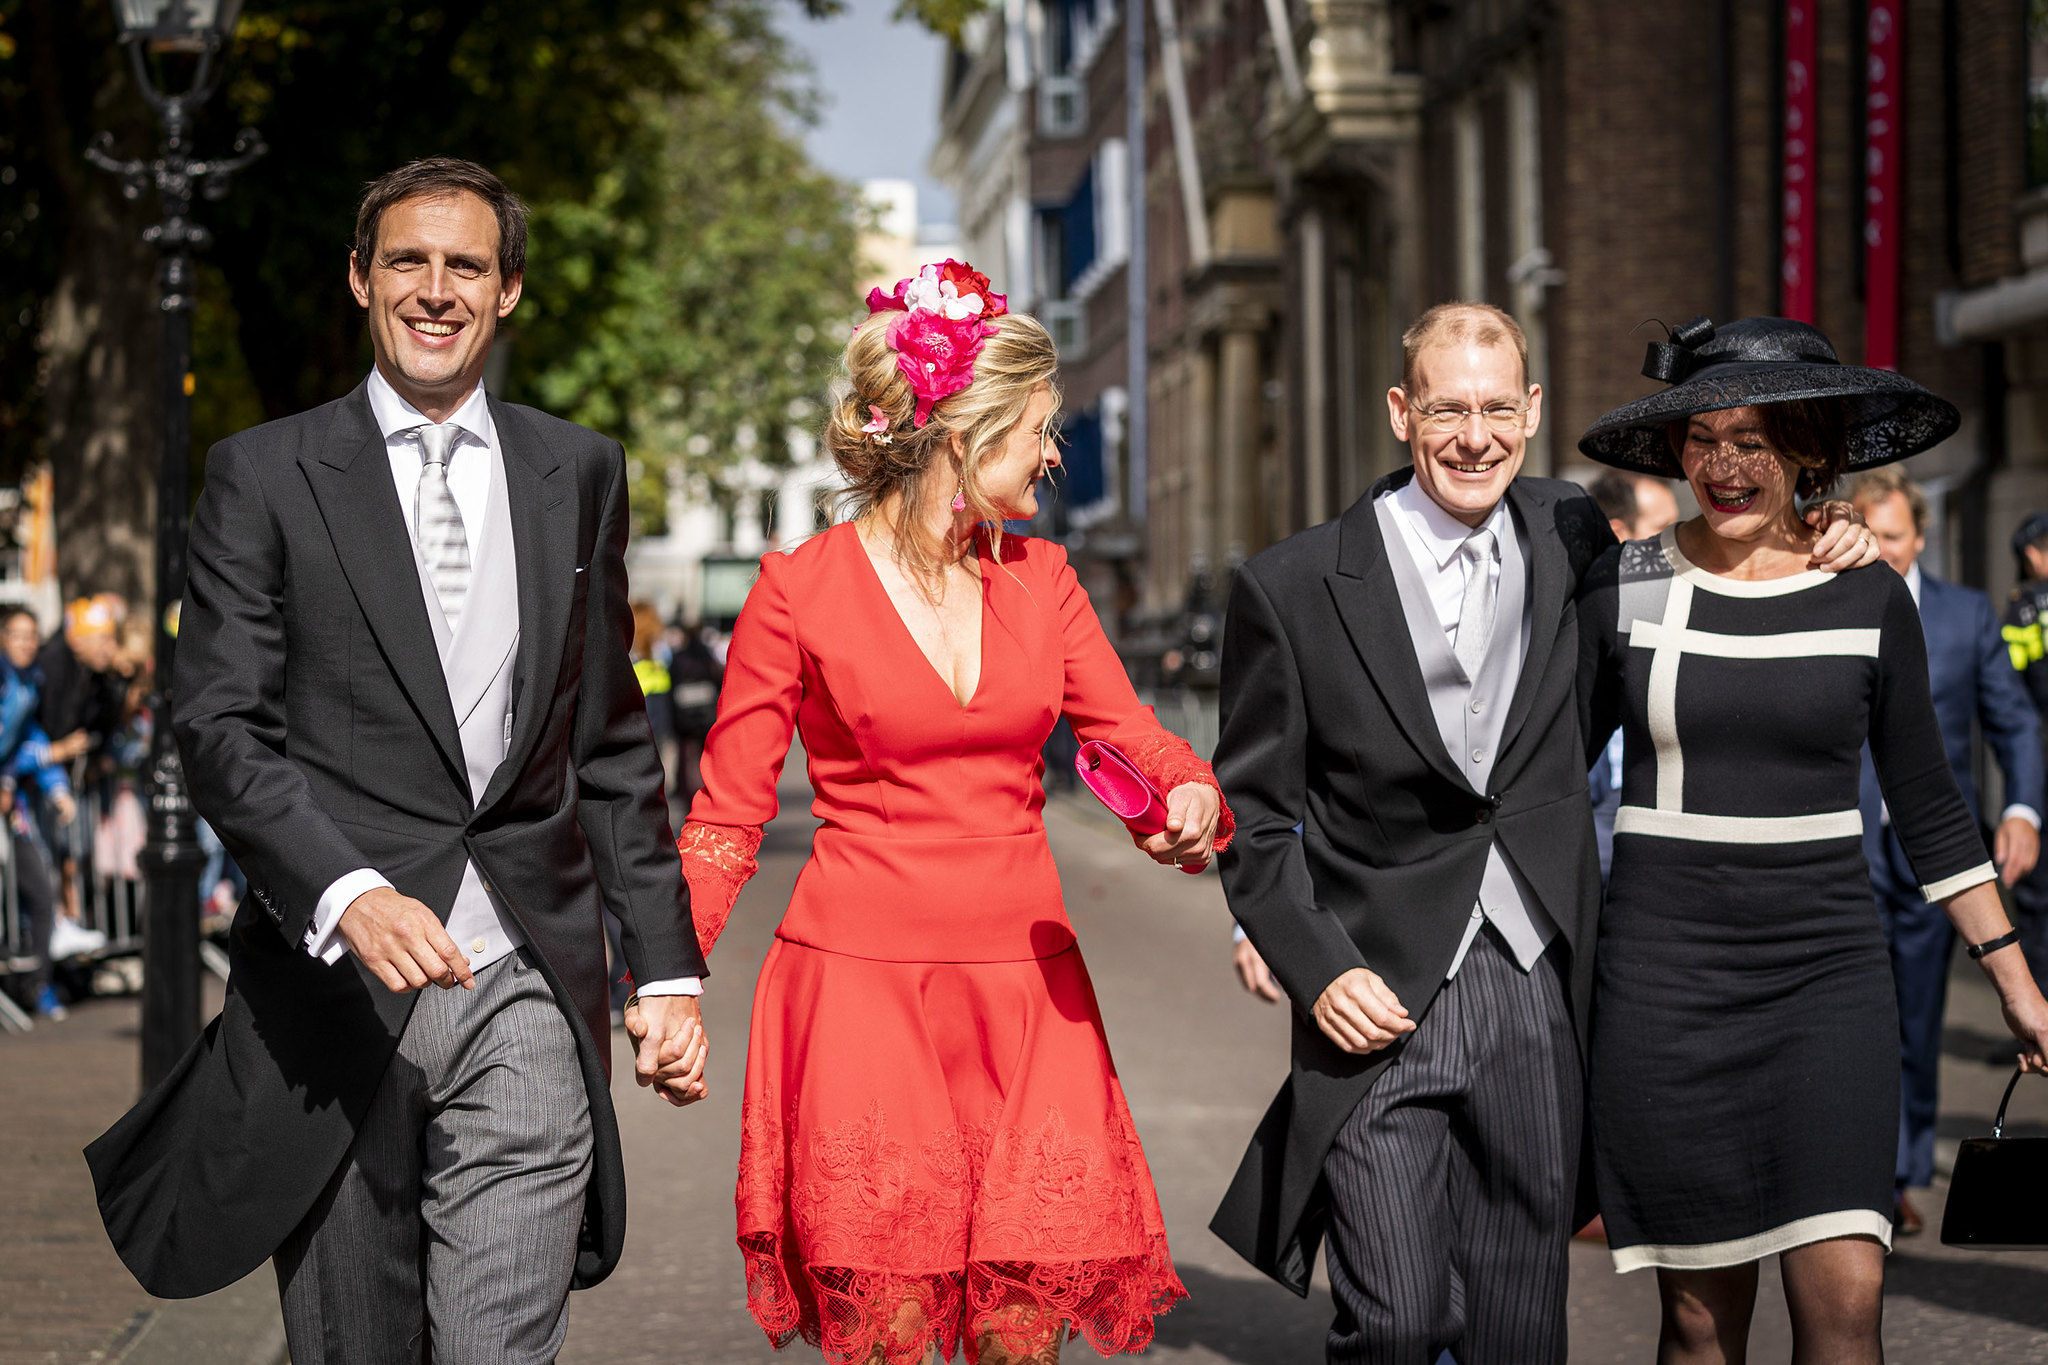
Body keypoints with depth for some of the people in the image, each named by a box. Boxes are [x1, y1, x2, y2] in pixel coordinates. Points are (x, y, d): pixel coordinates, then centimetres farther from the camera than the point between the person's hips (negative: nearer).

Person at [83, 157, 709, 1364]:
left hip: (527, 992, 1)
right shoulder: (266, 475, 5)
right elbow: (221, 727, -5)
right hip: (336, 994, -1)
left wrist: (669, 966, 11)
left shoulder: (580, 474, 13)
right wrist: (349, 895, -21)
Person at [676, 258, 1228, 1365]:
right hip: (862, 979, -4)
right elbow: (728, 815, 1)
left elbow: (1131, 732, 8)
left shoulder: (1038, 578, 10)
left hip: (1024, 985, 4)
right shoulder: (801, 589, -3)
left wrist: (1193, 799, -16)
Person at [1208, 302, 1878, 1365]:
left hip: (1536, 997, 3)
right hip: (1380, 999, -3)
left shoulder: (1568, 539, 5)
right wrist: (1317, 970, -12)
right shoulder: (1295, 589, -4)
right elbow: (1253, 811, 0)